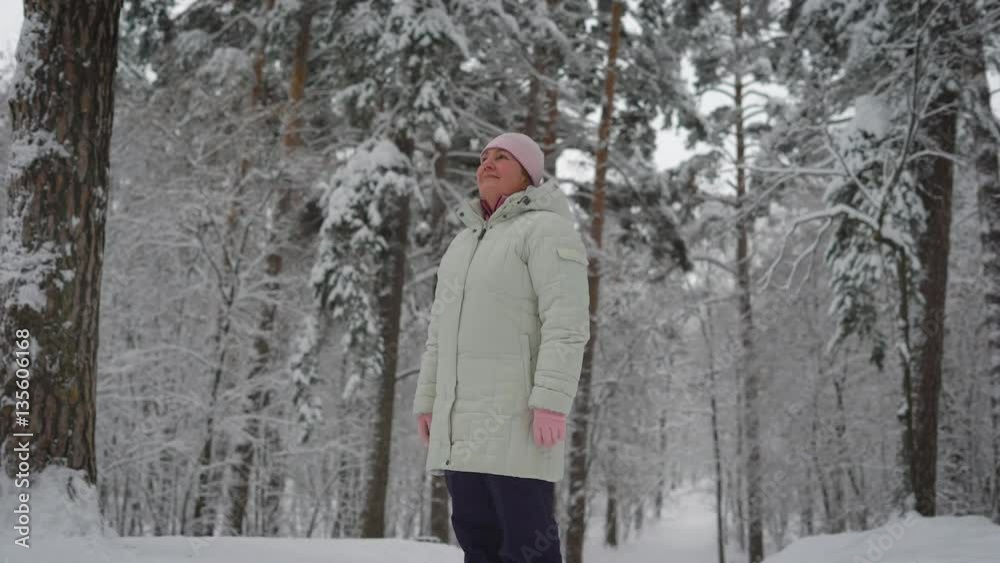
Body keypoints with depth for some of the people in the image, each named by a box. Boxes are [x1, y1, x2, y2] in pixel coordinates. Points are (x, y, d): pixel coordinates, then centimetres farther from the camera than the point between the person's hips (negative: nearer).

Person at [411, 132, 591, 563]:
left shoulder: (546, 229, -3)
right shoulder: (464, 243, 22)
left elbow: (567, 322, -14)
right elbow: (440, 332, 23)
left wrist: (552, 400, -23)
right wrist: (426, 400, 16)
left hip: (517, 419, -8)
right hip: (463, 424, 8)